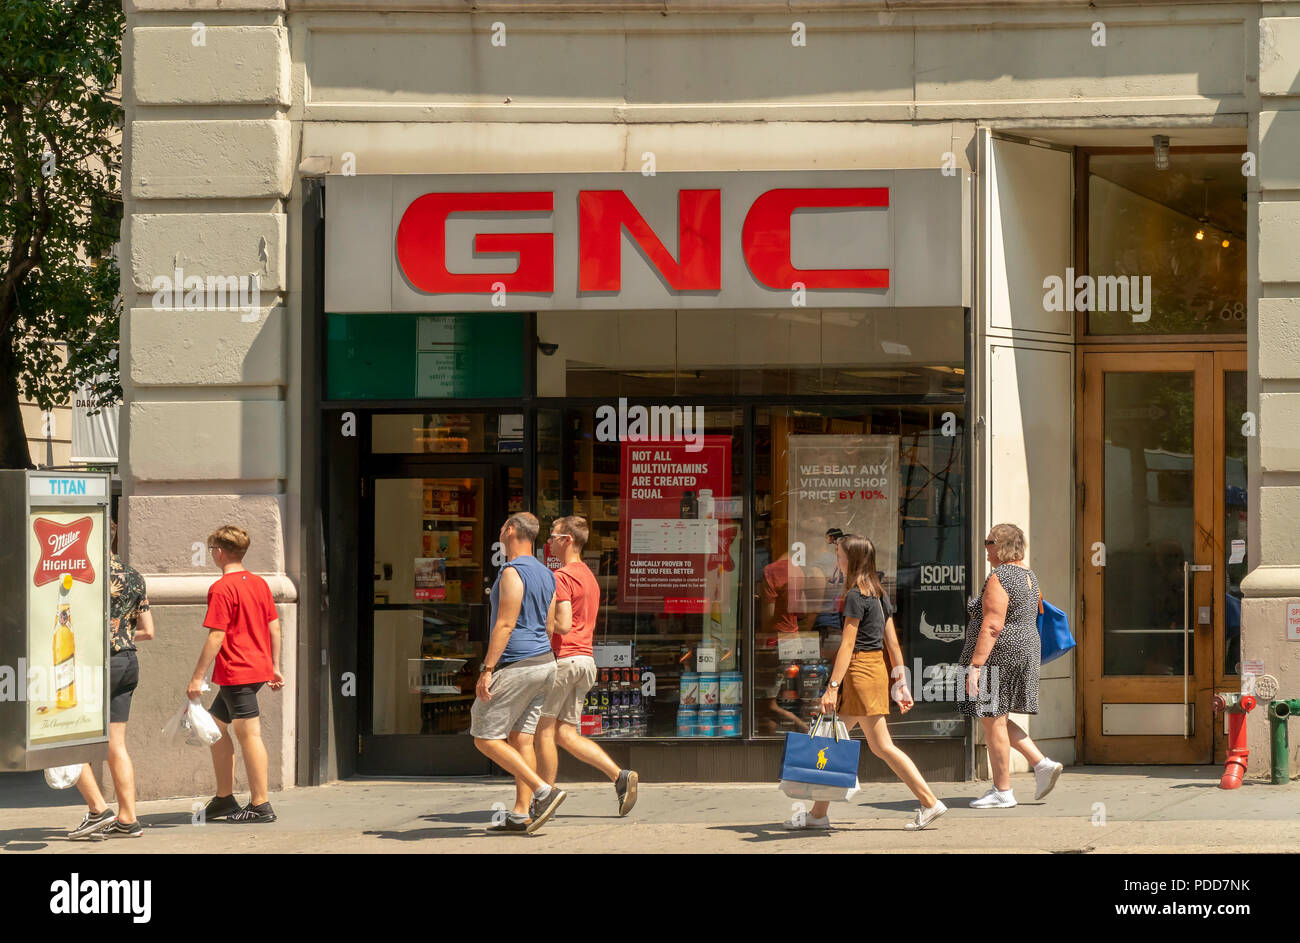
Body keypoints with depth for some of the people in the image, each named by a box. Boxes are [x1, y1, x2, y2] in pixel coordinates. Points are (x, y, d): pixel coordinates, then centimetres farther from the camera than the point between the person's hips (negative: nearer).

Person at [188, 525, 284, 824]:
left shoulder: (221, 589, -14)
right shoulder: (259, 583, 11)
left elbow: (216, 636, -17)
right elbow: (274, 626, 14)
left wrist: (197, 677, -14)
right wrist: (275, 666, 20)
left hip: (236, 673, -9)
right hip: (258, 668, 9)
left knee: (249, 734, -5)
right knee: (215, 725, 17)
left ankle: (260, 806, -3)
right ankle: (224, 799, 20)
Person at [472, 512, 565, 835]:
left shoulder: (512, 572, -14)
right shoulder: (545, 574, 14)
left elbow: (505, 624, -20)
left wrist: (487, 669, -20)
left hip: (515, 666, -9)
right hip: (544, 663, 9)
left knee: (486, 739, -4)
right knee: (520, 738, 10)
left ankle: (544, 791, -13)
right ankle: (521, 814, 6)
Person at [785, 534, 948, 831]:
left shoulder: (855, 596, -14)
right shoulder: (879, 594, 12)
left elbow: (848, 645, -17)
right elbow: (893, 641, 12)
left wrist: (833, 686, -18)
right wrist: (901, 682, 14)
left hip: (861, 670, -10)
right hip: (876, 666, 10)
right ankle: (818, 814, 12)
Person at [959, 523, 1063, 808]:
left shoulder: (999, 579, -17)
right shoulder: (1027, 576, 14)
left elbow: (992, 627, -23)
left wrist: (975, 666, -24)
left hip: (999, 654, -10)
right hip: (1025, 650, 10)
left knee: (993, 721, -2)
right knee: (995, 718, 18)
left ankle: (1002, 791, 1)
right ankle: (1042, 764, 10)